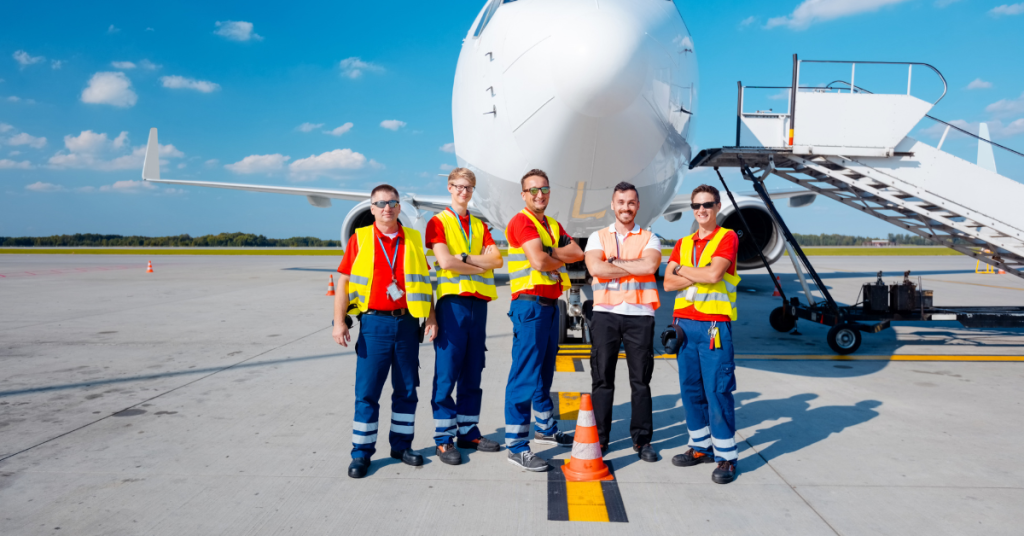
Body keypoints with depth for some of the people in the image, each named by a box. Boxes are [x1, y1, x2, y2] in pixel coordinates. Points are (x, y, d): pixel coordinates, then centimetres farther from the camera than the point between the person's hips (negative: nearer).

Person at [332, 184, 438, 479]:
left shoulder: (413, 240, 9)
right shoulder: (359, 239, 3)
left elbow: (424, 282, 11)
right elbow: (343, 281, 2)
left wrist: (431, 318, 4)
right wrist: (339, 321, -7)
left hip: (407, 323, 2)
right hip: (374, 324, -2)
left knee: (406, 390, 9)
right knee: (367, 391, 0)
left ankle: (401, 445, 23)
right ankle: (361, 453, 11)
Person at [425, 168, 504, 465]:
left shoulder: (479, 225, 18)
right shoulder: (438, 222, 3)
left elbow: (496, 259, 4)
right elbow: (445, 261, -12)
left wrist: (465, 257, -10)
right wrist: (481, 264, -3)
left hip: (479, 301, 5)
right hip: (452, 300, -5)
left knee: (472, 373, 9)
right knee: (446, 373, -4)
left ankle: (468, 432, 18)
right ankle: (444, 439, 2)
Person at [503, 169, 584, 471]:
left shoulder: (553, 226, 19)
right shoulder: (522, 222, -8)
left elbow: (577, 253, 6)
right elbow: (539, 261, -21)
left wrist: (549, 254, -9)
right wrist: (561, 258, -2)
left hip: (550, 304, 9)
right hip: (529, 303, -9)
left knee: (544, 372, 19)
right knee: (525, 375, -9)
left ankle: (545, 429, 34)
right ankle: (516, 447, -5)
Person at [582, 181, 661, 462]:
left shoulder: (649, 238, 10)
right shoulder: (598, 237, 11)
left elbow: (650, 265, -12)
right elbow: (595, 268, -9)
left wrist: (615, 262, -8)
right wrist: (636, 267, -6)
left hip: (640, 315, 0)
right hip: (605, 313, 0)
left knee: (641, 380, 4)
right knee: (602, 378, 3)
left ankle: (642, 439, 13)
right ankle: (599, 437, 13)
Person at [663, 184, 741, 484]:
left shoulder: (727, 238, 0)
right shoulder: (683, 244, 16)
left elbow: (714, 273, -17)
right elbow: (668, 282, 4)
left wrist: (684, 269, -2)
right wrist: (700, 275, -9)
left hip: (714, 323, -6)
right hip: (684, 322, 6)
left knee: (717, 390, -6)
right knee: (691, 389, 9)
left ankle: (726, 457, 2)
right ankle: (701, 447, 21)